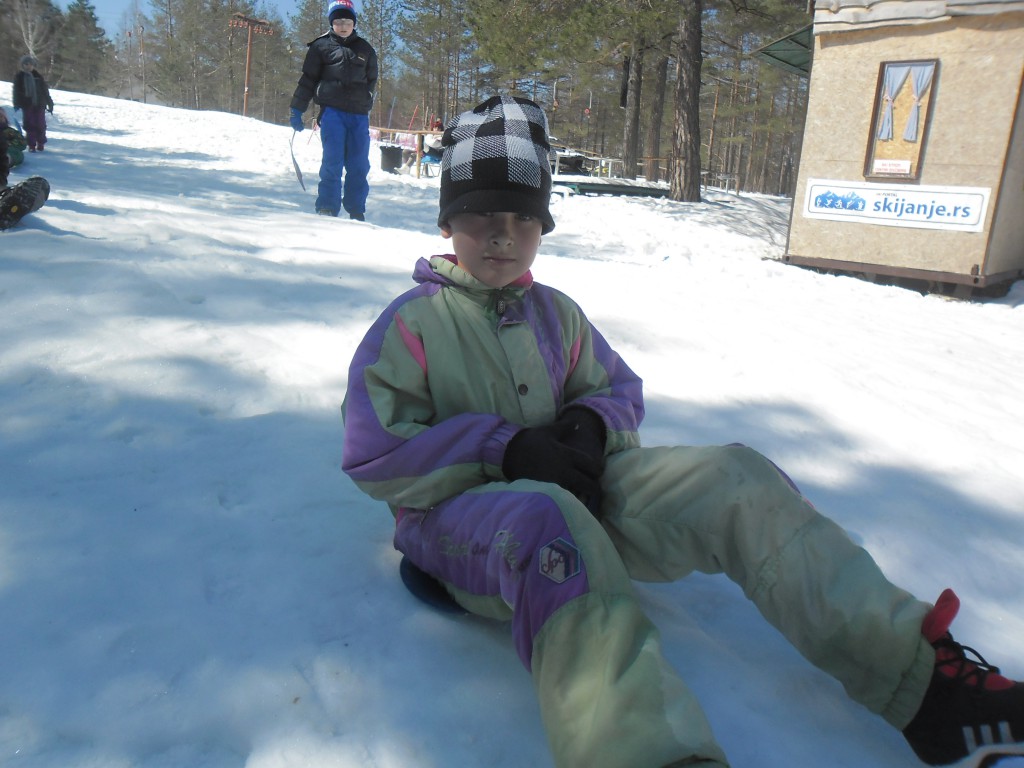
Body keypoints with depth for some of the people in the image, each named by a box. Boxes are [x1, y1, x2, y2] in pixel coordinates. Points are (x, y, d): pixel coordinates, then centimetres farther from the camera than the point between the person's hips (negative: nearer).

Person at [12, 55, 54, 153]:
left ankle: (40, 144, 15)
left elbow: (45, 90, 8)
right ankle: (31, 145, 6)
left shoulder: (38, 76, 5)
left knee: (40, 125, 0)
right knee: (29, 126, 0)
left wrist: (49, 103, 5)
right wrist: (16, 104, -1)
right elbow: (17, 92, 5)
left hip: (39, 105, 0)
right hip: (27, 105, 0)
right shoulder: (19, 77, 4)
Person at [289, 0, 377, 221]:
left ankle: (356, 211, 10)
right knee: (332, 161, -10)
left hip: (359, 115, 3)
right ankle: (327, 208, -6)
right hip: (332, 111, -3)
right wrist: (297, 109, 5)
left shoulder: (365, 49, 17)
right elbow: (307, 79, 10)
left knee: (359, 165, 1)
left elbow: (371, 81, 27)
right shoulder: (321, 46, 9)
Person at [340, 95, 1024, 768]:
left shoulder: (556, 314, 16)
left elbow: (621, 388, 24)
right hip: (462, 512, -5)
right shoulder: (411, 323, -1)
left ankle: (916, 673, -14)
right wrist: (505, 447, -18)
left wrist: (592, 423, -3)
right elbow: (375, 454, -8)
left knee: (732, 476, -13)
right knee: (547, 518, -43)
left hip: (575, 489, 6)